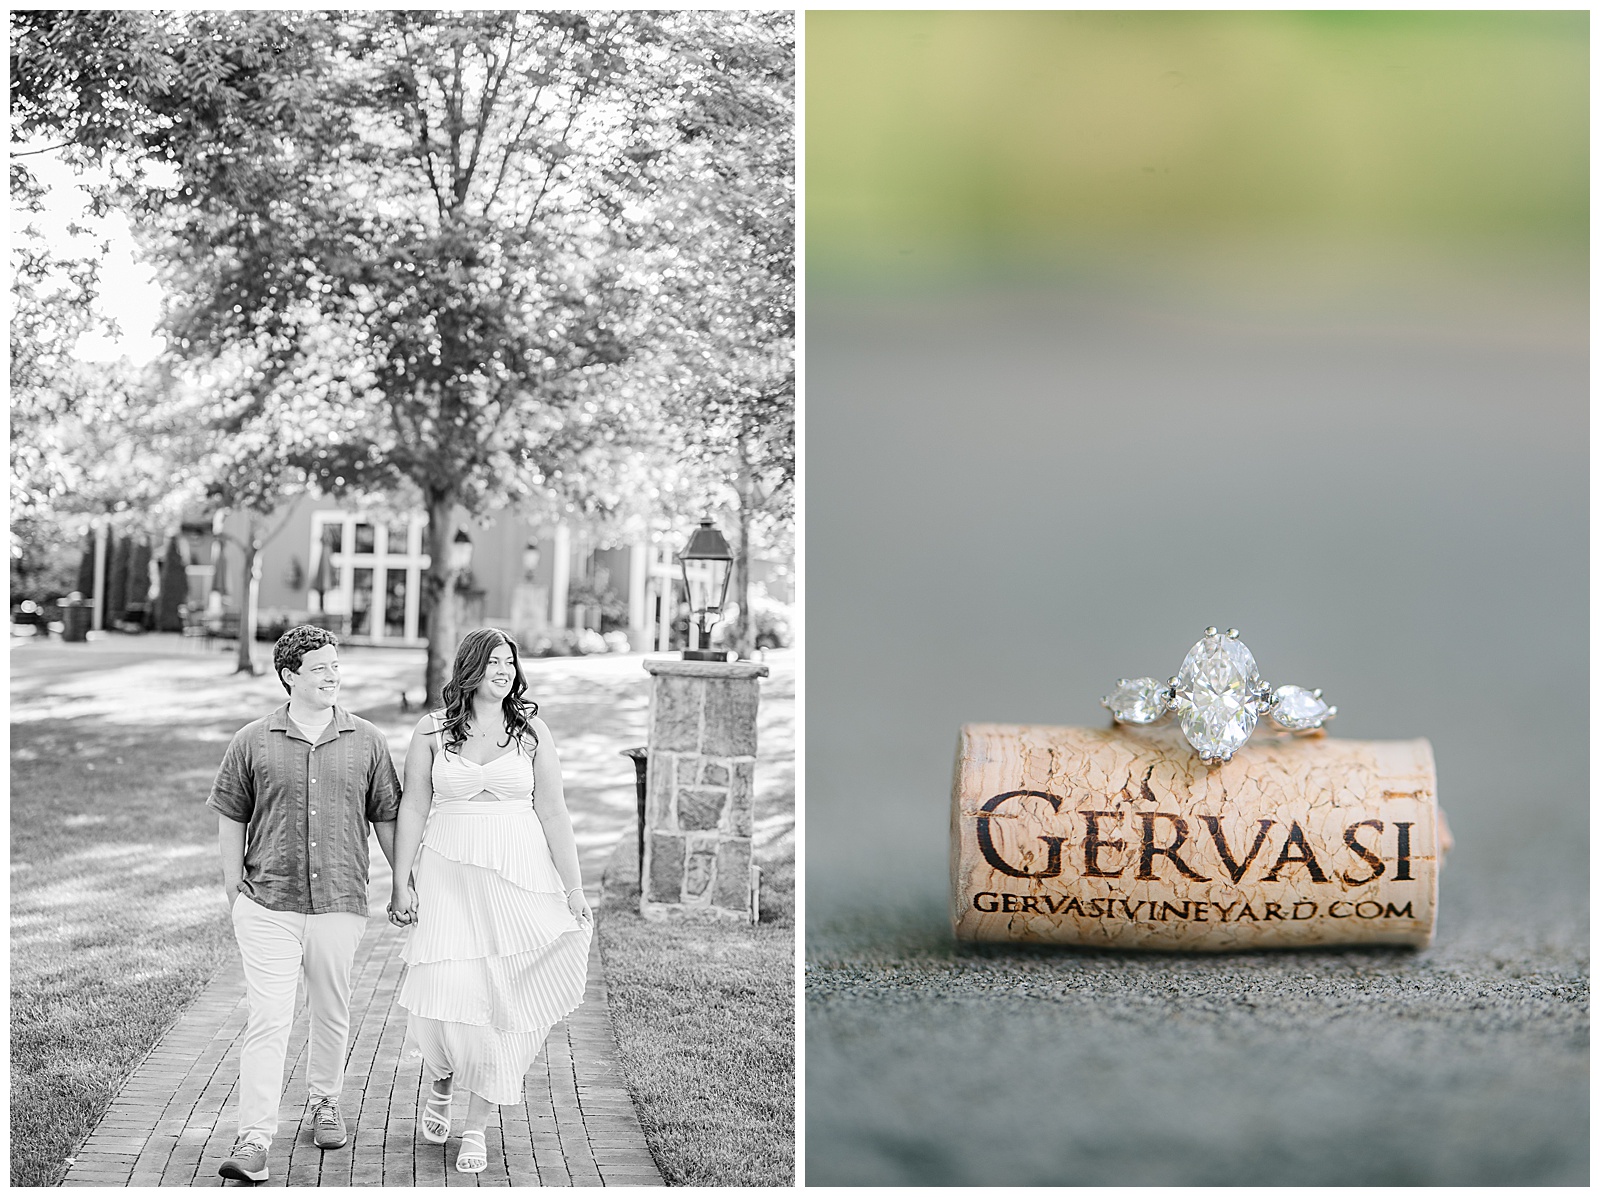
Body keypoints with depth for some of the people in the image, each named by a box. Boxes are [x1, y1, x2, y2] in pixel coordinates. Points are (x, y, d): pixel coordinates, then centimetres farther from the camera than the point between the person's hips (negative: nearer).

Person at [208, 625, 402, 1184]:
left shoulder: (366, 742, 6)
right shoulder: (253, 742, 2)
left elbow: (386, 818, 12)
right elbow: (231, 818, 8)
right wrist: (234, 889, 3)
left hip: (339, 902, 2)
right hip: (268, 903, -2)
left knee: (332, 1012, 13)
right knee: (268, 1017, -9)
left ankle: (324, 1102, 37)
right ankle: (253, 1141, -10)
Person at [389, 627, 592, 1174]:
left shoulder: (531, 730, 3)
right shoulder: (432, 729, 3)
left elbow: (553, 814, 3)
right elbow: (412, 808, 5)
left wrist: (574, 891, 0)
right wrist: (401, 883, 0)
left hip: (518, 880, 1)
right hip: (448, 876, 0)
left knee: (502, 1002, -1)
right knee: (445, 990, -10)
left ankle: (477, 1127, 12)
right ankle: (439, 1082, 23)